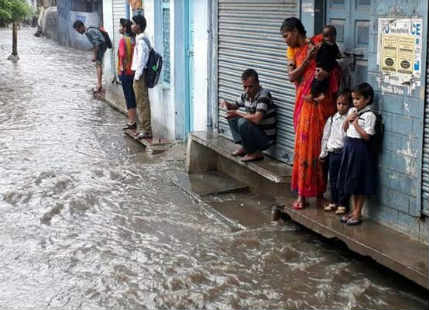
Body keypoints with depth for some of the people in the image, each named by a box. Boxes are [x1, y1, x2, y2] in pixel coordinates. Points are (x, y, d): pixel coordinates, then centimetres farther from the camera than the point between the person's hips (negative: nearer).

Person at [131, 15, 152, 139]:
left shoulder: (141, 41, -16)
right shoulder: (142, 39, 14)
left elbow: (141, 60, -19)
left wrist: (137, 76, -16)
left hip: (140, 75, -10)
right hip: (140, 74, 10)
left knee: (142, 102, -6)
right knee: (143, 102, 13)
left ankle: (147, 130, -3)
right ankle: (145, 128, 19)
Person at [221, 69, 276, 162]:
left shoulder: (263, 96, -23)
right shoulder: (246, 95, 1)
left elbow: (256, 119, -34)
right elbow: (235, 105, 20)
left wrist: (237, 113, -20)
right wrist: (226, 104, -5)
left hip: (266, 139, -8)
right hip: (254, 133, 8)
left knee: (243, 122, -28)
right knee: (232, 117, 9)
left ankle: (255, 153, -10)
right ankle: (244, 147, 8)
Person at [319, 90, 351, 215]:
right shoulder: (331, 119, 7)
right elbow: (326, 136, 11)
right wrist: (323, 153, 12)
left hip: (344, 153, -5)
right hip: (332, 152, 5)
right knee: (333, 178, 13)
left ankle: (342, 204, 11)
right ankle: (333, 202, 25)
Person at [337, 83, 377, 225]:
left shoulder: (369, 115, -14)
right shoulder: (352, 111, 8)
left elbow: (367, 136, -17)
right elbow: (345, 129, 16)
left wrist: (356, 124, -17)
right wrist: (347, 119, -2)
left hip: (360, 148, -8)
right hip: (349, 146, 8)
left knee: (360, 182, 2)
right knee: (351, 181, 14)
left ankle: (358, 213, 10)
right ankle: (353, 210, 24)